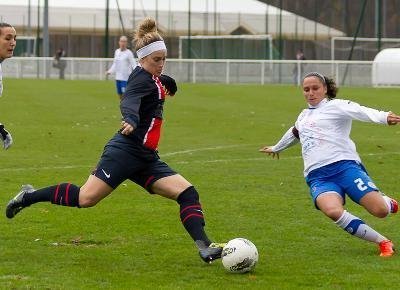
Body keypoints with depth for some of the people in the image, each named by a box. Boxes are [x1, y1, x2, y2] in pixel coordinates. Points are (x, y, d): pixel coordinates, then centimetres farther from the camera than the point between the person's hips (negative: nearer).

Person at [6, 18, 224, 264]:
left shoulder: (153, 78, 15)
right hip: (126, 152, -9)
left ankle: (204, 246, -13)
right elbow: (129, 102, -34)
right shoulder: (143, 79, -12)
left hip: (146, 159, 9)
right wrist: (131, 121, -53)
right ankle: (30, 196, 9)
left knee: (187, 193, -5)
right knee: (86, 198, -10)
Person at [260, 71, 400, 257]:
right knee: (333, 211, -31)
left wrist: (385, 117, -36)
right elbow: (294, 133, 49)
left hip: (344, 165, -5)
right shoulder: (304, 115, 26)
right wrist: (276, 148, 67)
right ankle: (382, 242, -16)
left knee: (379, 210, -20)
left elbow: (362, 112, -15)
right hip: (317, 177, 5)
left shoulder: (335, 106, 5)